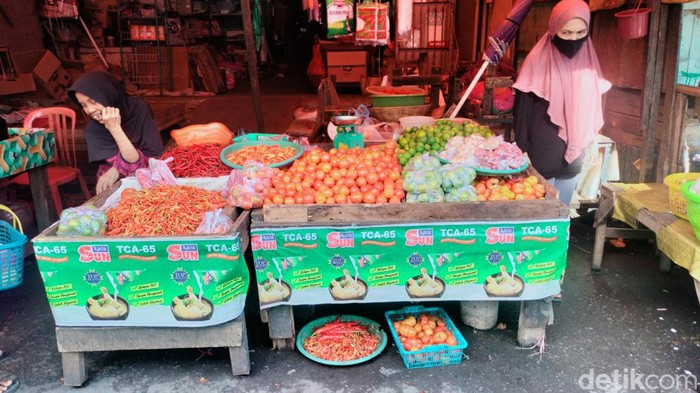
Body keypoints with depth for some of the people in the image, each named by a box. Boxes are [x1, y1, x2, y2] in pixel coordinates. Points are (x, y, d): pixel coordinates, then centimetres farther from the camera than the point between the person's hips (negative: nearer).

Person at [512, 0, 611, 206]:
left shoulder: (588, 62, 3)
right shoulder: (538, 61, -11)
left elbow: (592, 109, 13)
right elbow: (522, 111, -9)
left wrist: (585, 145, 12)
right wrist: (522, 152, -9)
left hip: (572, 154, 5)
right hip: (541, 153, -4)